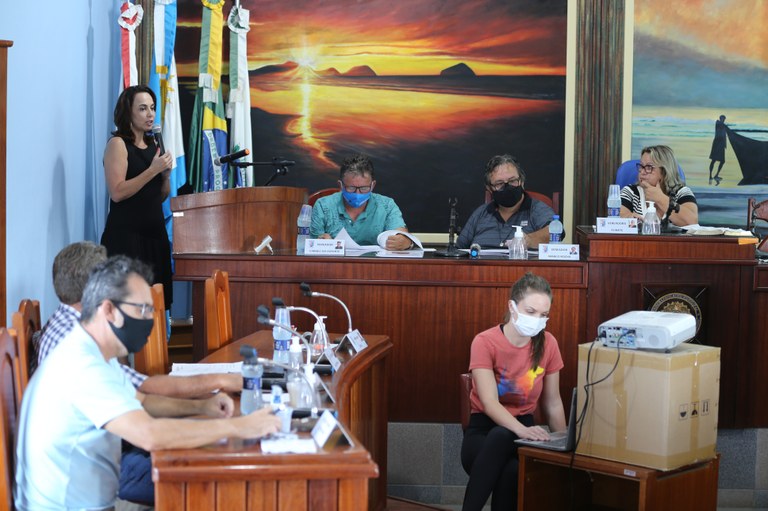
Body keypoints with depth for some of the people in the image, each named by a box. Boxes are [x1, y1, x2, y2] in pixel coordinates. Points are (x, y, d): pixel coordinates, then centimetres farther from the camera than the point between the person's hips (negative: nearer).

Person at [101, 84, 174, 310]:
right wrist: (153, 170, -16)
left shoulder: (153, 145, 14)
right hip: (126, 236, -7)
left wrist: (166, 174, 1)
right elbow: (117, 193, -17)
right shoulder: (118, 144, -6)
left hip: (154, 234, 7)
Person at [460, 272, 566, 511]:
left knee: (512, 471, -37)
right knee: (501, 436, -41)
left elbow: (552, 403, 10)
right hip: (484, 429, -2)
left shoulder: (548, 344, 0)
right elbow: (489, 403, -22)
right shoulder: (485, 342, -12)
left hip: (523, 427, 2)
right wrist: (521, 430, -39)